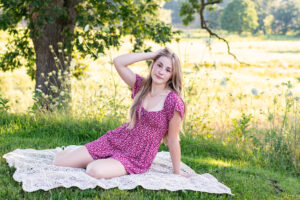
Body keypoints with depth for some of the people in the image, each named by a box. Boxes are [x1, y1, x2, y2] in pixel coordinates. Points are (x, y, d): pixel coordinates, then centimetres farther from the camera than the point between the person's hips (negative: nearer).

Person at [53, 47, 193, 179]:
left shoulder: (173, 101, -17)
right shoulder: (142, 86, -1)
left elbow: (173, 140, -10)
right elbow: (118, 62, -7)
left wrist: (177, 172, -3)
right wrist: (152, 54, -10)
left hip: (136, 158, -4)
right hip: (116, 140, 5)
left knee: (95, 171, -32)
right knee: (58, 161, -1)